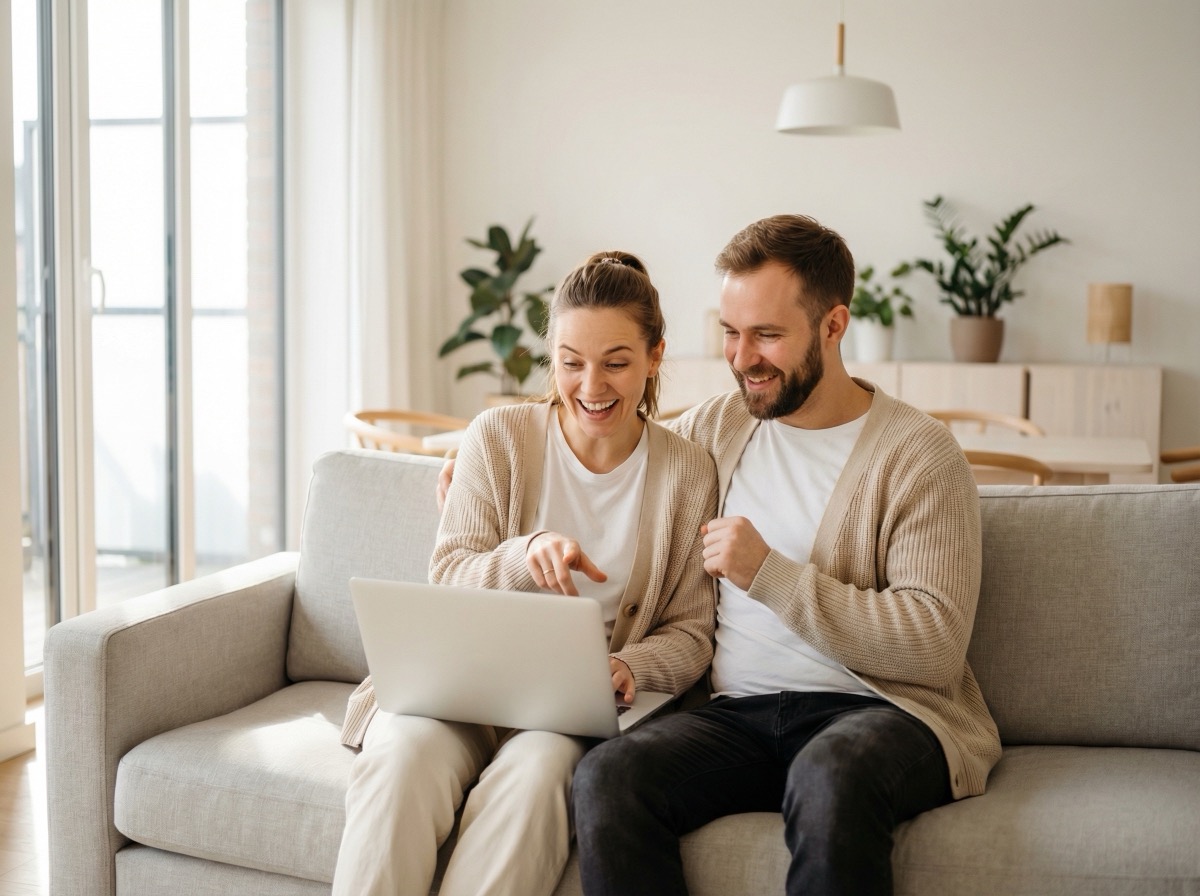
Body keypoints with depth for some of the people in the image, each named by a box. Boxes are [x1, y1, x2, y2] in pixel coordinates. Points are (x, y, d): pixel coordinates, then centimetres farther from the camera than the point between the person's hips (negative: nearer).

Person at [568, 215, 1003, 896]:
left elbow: (935, 646, -12)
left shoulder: (918, 454, -2)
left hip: (876, 708, -4)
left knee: (829, 780, -41)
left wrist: (769, 573, -13)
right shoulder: (719, 426, 16)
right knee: (607, 776, -27)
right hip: (739, 712, 5)